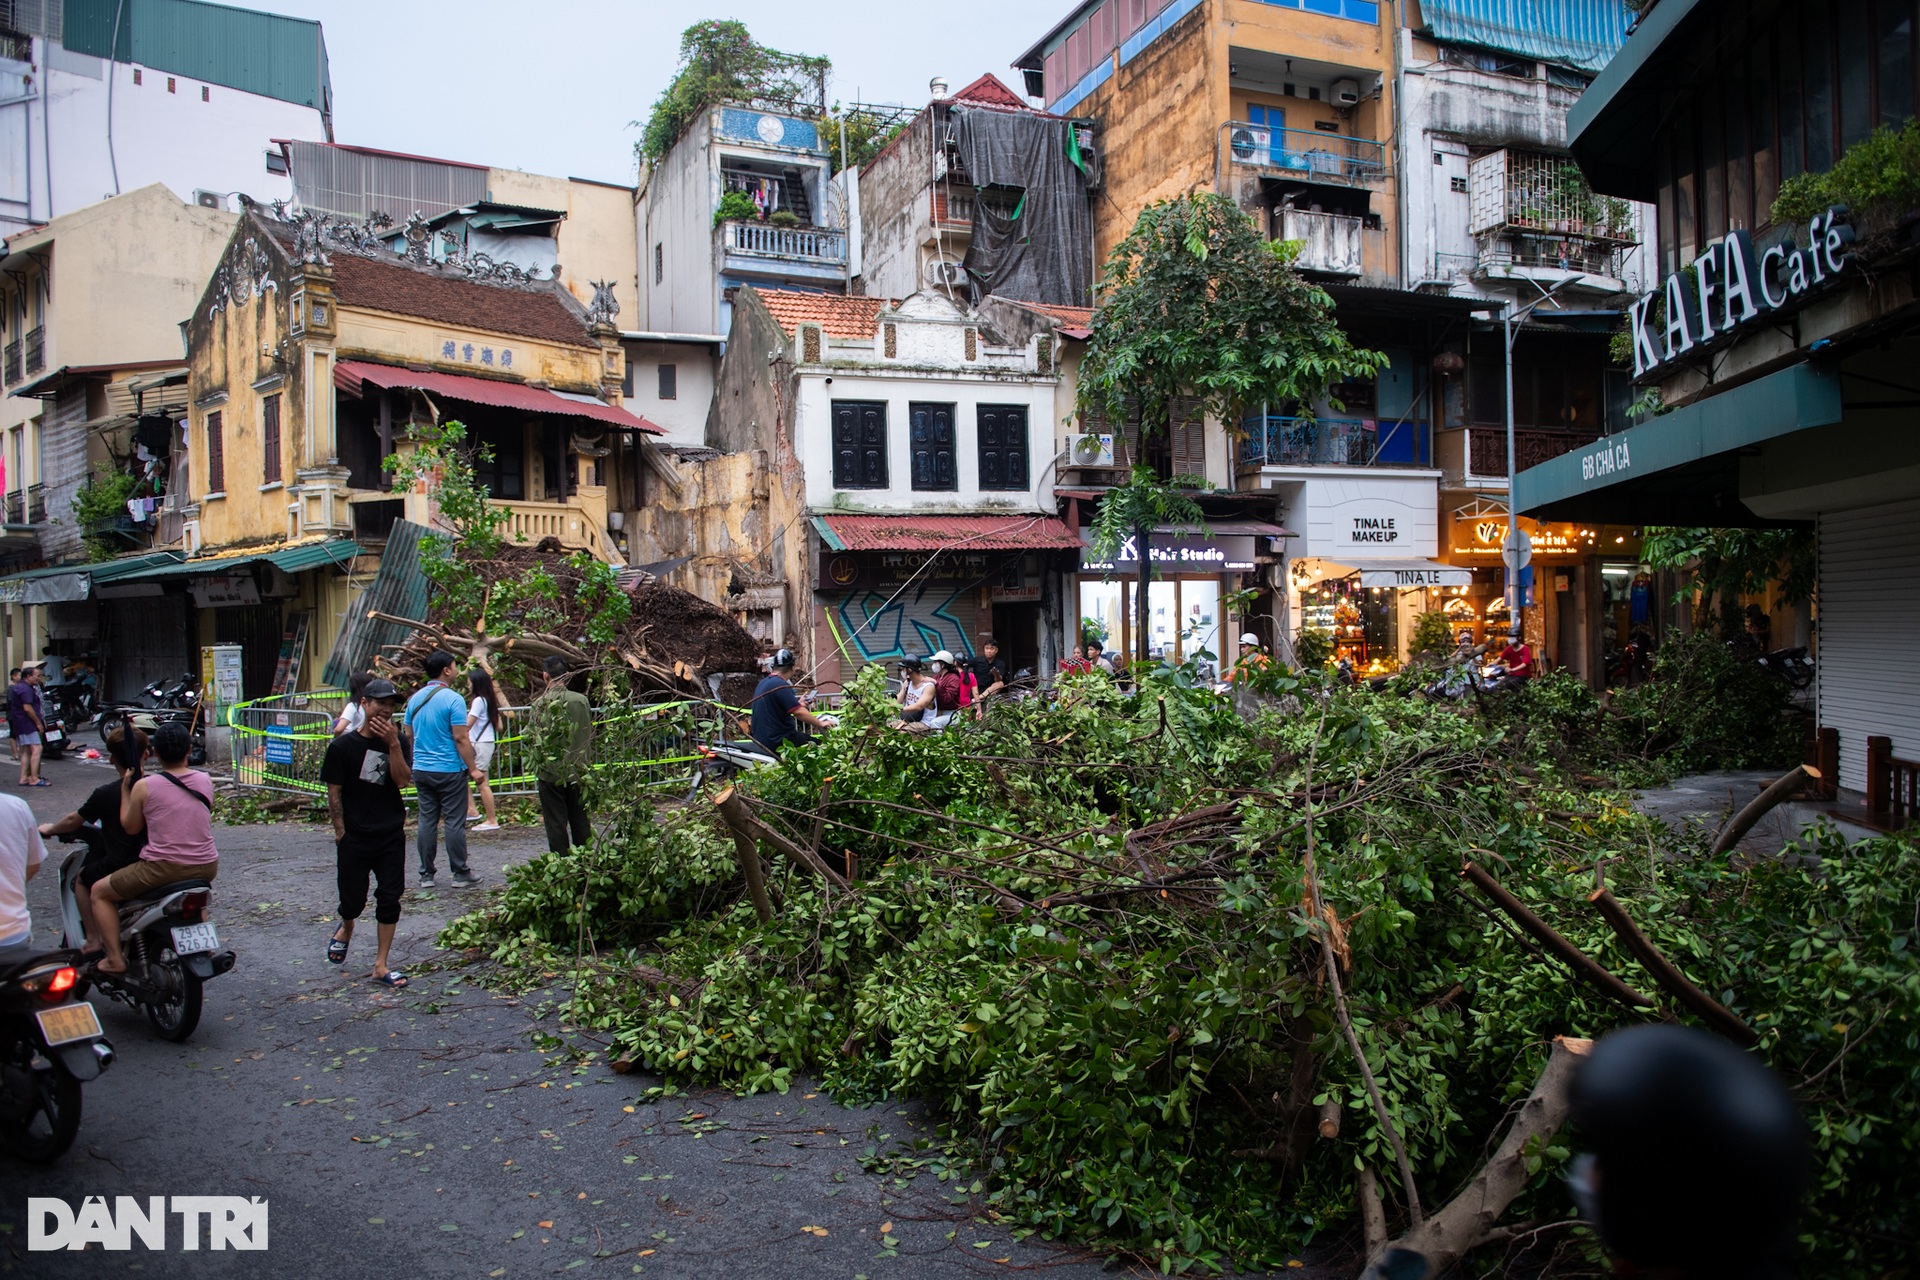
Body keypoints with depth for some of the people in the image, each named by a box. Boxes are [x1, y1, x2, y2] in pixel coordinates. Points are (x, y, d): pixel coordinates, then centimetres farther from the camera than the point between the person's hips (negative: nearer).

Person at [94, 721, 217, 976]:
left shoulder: (144, 786, -8)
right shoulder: (205, 781, 3)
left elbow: (131, 827, 3)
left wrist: (125, 789, 12)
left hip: (163, 867, -5)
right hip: (207, 866, 5)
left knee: (100, 892, 16)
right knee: (194, 891, 41)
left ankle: (115, 959, 9)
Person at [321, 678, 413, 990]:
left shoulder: (397, 742, 3)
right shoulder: (343, 746, -4)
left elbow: (402, 780, -11)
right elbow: (334, 793, -2)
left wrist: (393, 744, -19)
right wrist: (341, 832, -6)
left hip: (391, 836, 2)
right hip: (354, 838, -2)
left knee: (389, 900, 2)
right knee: (354, 900, 6)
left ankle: (381, 965, 11)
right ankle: (346, 929, 41)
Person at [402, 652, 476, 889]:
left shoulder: (415, 699, 8)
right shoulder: (453, 699, -13)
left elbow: (409, 735, 15)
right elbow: (461, 738, -16)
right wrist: (472, 768, -11)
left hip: (421, 770, 6)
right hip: (449, 770, -6)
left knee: (427, 822, 9)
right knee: (455, 822, 1)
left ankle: (426, 874, 12)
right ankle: (460, 874, 6)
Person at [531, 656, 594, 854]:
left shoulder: (542, 703, -10)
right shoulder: (582, 700, -3)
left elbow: (537, 739, -7)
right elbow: (589, 735, 5)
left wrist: (539, 763, 10)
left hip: (551, 772, -3)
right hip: (578, 771, 3)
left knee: (556, 823, 4)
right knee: (580, 821, 12)